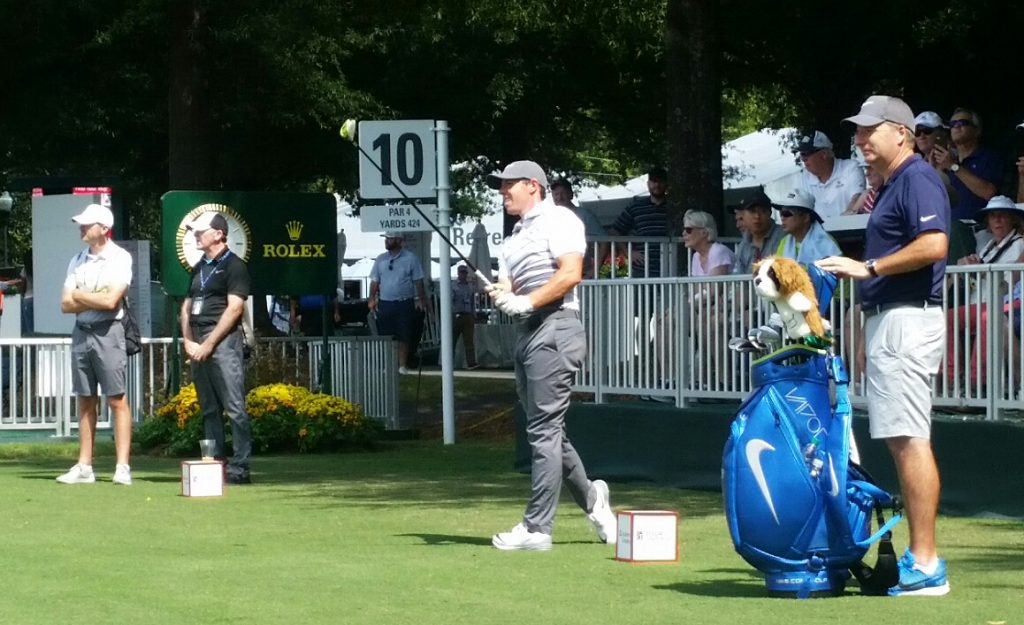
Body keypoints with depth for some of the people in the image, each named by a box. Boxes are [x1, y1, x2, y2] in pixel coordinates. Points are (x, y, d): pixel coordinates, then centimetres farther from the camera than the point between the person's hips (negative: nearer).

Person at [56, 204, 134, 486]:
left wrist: (79, 295, -3)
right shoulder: (78, 261, 12)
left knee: (117, 400, -7)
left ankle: (122, 467, -10)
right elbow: (66, 304, 6)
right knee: (85, 401, 7)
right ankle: (84, 467, 9)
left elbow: (111, 301, -17)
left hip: (108, 332, -6)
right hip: (81, 332, 6)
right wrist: (96, 299, -8)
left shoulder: (120, 258, -6)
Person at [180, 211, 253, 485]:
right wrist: (188, 341, 5)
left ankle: (240, 467, -13)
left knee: (234, 408, -11)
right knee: (208, 409, 9)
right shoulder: (199, 268, 21)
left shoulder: (233, 266, -3)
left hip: (223, 341, -8)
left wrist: (209, 344, -14)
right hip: (198, 346, 8)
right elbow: (187, 306, 21)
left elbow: (234, 308, -12)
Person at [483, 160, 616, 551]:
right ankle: (591, 499, 27)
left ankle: (537, 528, -12)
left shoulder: (558, 220, -3)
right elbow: (509, 285, 19)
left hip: (555, 327, -10)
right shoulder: (515, 235, 25)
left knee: (544, 430, -11)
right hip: (527, 332, 10)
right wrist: (501, 295, -5)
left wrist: (526, 302, -19)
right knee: (546, 430, 13)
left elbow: (570, 273, -15)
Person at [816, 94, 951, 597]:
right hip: (888, 321, 11)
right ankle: (917, 556, 15)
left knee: (909, 439, -13)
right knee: (901, 440, 11)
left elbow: (934, 245, -24)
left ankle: (926, 565, -16)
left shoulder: (917, 178, -11)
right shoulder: (892, 185, 21)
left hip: (906, 322, -11)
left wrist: (868, 267, -20)